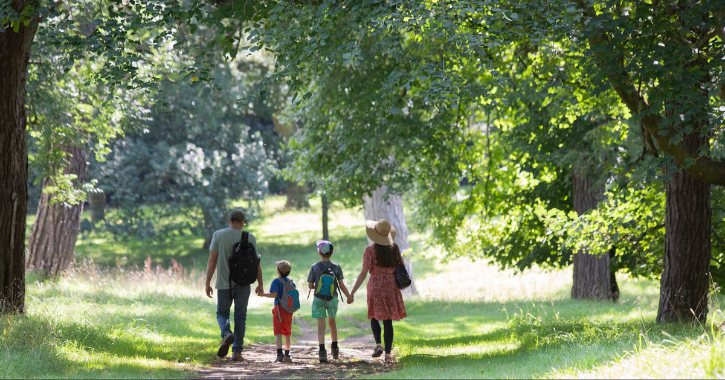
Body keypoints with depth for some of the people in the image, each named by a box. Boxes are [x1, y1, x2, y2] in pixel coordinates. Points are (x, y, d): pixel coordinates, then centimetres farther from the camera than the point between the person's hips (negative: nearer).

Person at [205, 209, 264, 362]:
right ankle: (237, 351, 5)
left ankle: (226, 334, -16)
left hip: (224, 284, 0)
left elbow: (212, 261, -5)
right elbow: (256, 263, 1)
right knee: (240, 316, 9)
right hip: (243, 285, 1)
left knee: (222, 313, 14)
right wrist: (260, 284, 12)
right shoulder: (250, 238, -2)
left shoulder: (218, 235, -3)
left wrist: (208, 283, 0)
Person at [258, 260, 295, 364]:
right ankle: (287, 355, 17)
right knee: (287, 333, 13)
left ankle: (279, 354, -21)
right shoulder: (291, 282, 10)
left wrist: (263, 294, -7)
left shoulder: (276, 281, -7)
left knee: (278, 333, -8)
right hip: (289, 310, 5)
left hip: (279, 308, -5)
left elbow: (274, 294, -18)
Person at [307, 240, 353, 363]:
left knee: (321, 325, -3)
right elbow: (342, 285, -3)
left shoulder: (315, 267, -6)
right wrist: (349, 297, 10)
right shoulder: (336, 267, -4)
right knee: (332, 321, 21)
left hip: (318, 299, -2)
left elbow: (310, 286, -6)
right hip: (332, 299, 2)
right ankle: (335, 349, 29)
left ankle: (322, 349, -20)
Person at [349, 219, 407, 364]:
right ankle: (388, 355, 1)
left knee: (374, 317, 18)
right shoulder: (395, 248, 2)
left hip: (375, 286, -3)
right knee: (388, 321, 6)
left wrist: (352, 292, -8)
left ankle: (378, 344, -3)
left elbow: (363, 273, -12)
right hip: (391, 287, 3)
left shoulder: (371, 250, -10)